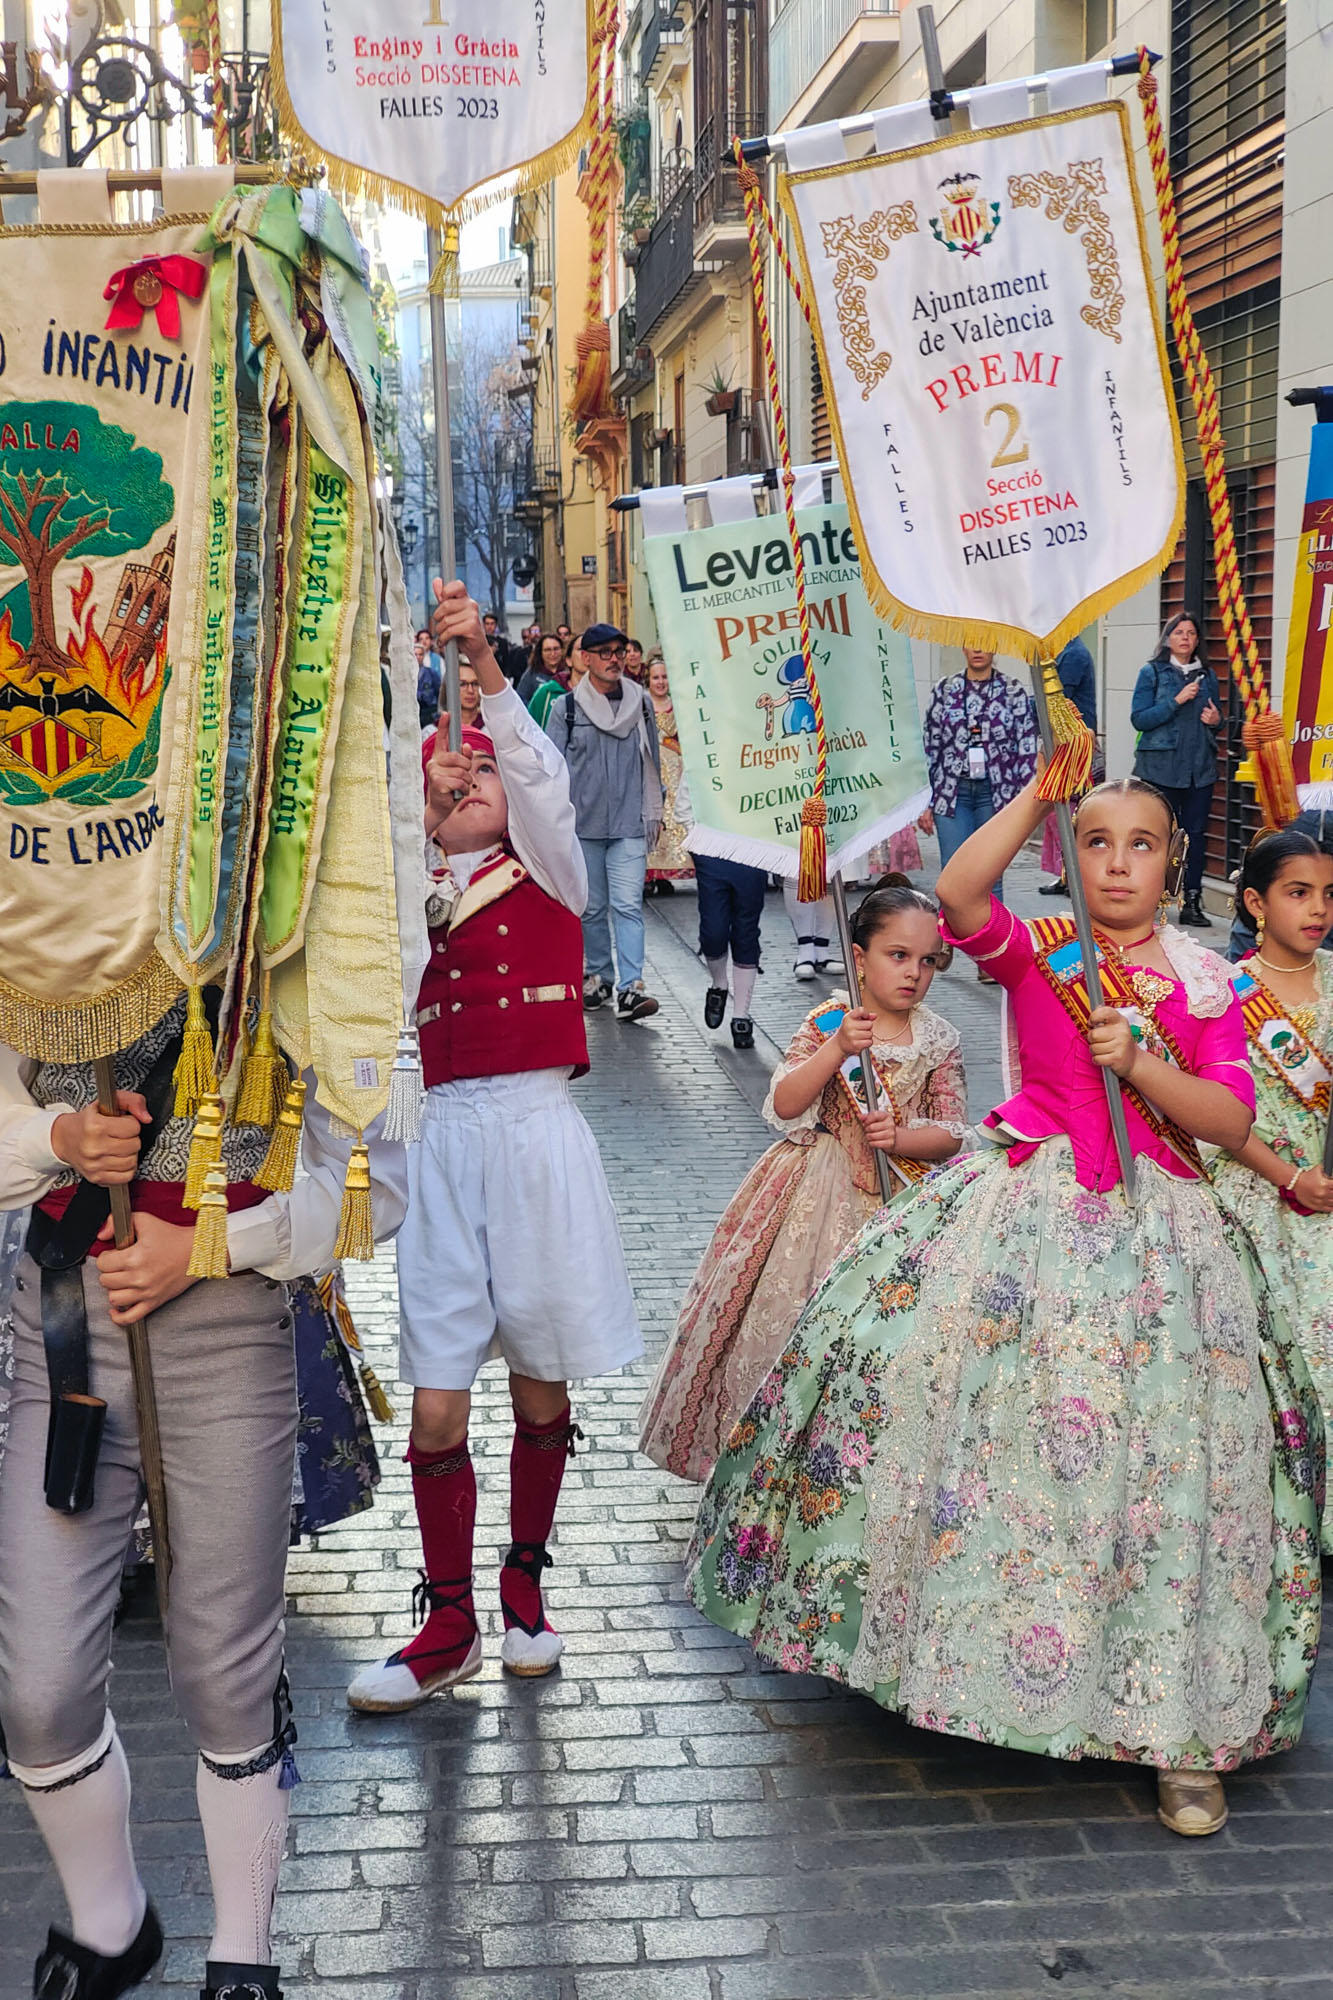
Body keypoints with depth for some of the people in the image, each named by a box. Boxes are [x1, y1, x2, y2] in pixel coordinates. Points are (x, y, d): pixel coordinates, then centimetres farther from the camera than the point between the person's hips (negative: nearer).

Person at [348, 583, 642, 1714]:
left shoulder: (549, 874, 3)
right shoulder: (415, 896, 14)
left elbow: (540, 777, -12)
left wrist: (484, 663, -26)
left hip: (536, 1133, -2)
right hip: (448, 1140, 2)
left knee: (541, 1388, 9)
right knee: (436, 1407, -1)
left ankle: (526, 1588, 29)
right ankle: (448, 1628, 15)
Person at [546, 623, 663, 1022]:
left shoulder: (640, 704, 7)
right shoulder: (565, 708, 1)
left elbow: (651, 762, 15)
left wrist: (655, 814, 14)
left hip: (629, 825, 0)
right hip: (583, 825, 0)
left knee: (628, 905, -10)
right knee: (591, 907, 9)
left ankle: (630, 988, -14)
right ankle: (599, 976, 24)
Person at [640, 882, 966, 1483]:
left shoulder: (938, 1041, 1)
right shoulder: (827, 1024, -5)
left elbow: (952, 1133, 0)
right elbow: (784, 1104, -14)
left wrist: (902, 1138, -19)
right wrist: (837, 1048, -24)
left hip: (901, 1196, 2)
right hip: (820, 1194, -2)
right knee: (799, 1312, 0)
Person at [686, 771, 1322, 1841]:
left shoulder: (1203, 983, 5)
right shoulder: (1035, 951, 2)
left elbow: (1232, 1120, -1)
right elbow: (959, 892, -19)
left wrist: (1140, 1062, -15)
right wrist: (1043, 788, -18)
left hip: (1155, 1228, 1)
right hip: (1027, 1211, 0)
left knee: (1164, 1466, 0)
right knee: (986, 1424, 0)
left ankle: (1182, 1730, 12)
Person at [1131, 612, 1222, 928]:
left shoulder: (1207, 675, 13)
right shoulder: (1152, 673, 1)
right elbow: (1139, 719, -7)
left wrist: (1216, 720, -1)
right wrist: (1176, 701, -15)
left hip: (1200, 768, 4)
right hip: (1161, 768, -4)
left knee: (1195, 833, 2)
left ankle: (1192, 903, 6)